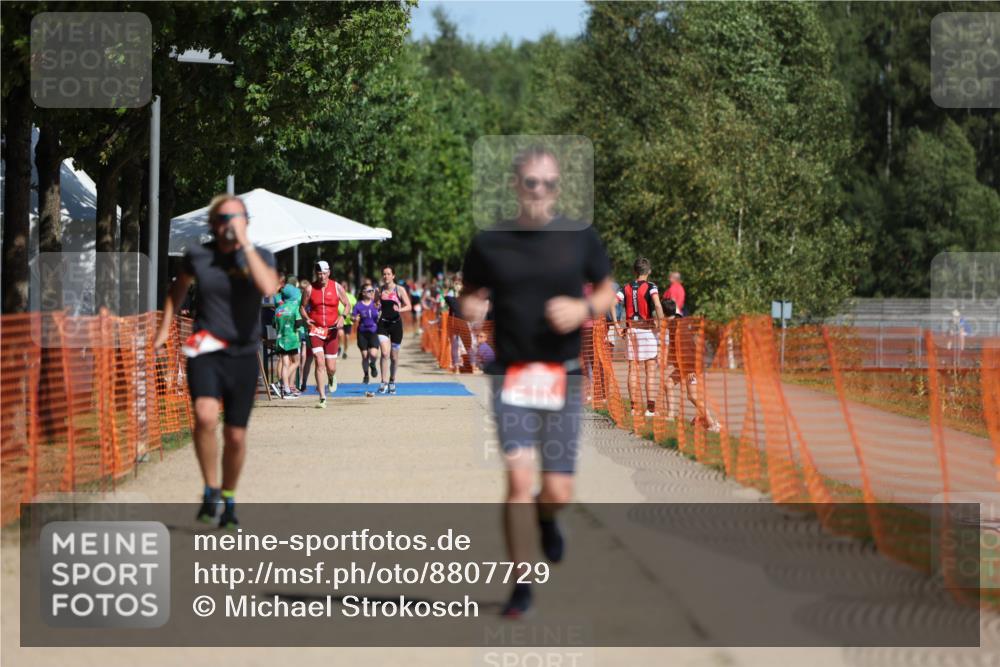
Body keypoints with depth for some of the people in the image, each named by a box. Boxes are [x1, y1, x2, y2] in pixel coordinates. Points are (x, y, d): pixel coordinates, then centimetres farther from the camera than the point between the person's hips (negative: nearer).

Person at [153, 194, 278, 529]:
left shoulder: (260, 257, -2)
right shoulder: (198, 256, 1)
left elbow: (268, 287, -25)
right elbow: (178, 289, 22)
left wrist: (245, 243, -22)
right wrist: (165, 328, 19)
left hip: (243, 354, 1)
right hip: (205, 351, -1)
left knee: (236, 436, 5)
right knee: (205, 416, -26)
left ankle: (228, 499, 29)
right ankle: (210, 491, -9)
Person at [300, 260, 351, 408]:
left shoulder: (337, 287, 2)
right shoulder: (310, 289, 0)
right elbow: (302, 307, 8)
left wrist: (342, 317, -10)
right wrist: (306, 319, -12)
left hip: (332, 330, 1)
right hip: (315, 329, -1)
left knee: (331, 367, 2)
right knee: (319, 363, -13)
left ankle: (332, 377, 42)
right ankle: (322, 398, -9)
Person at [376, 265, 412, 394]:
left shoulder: (399, 290, -3)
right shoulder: (380, 290, 6)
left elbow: (409, 306, -5)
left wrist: (400, 309, -24)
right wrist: (377, 308, -2)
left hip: (396, 323, -1)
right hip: (383, 323, 1)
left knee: (394, 356, 9)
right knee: (385, 353, -16)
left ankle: (392, 381, 28)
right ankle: (384, 382, -15)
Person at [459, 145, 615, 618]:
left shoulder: (580, 238, 1)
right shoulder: (489, 243, 2)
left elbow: (607, 291, 12)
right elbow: (469, 295, 13)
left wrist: (585, 308, -9)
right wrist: (468, 307, -10)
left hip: (564, 378, 1)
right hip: (511, 375, -1)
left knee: (558, 493, 3)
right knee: (518, 478, -14)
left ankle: (545, 517, 42)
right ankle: (522, 583, -3)